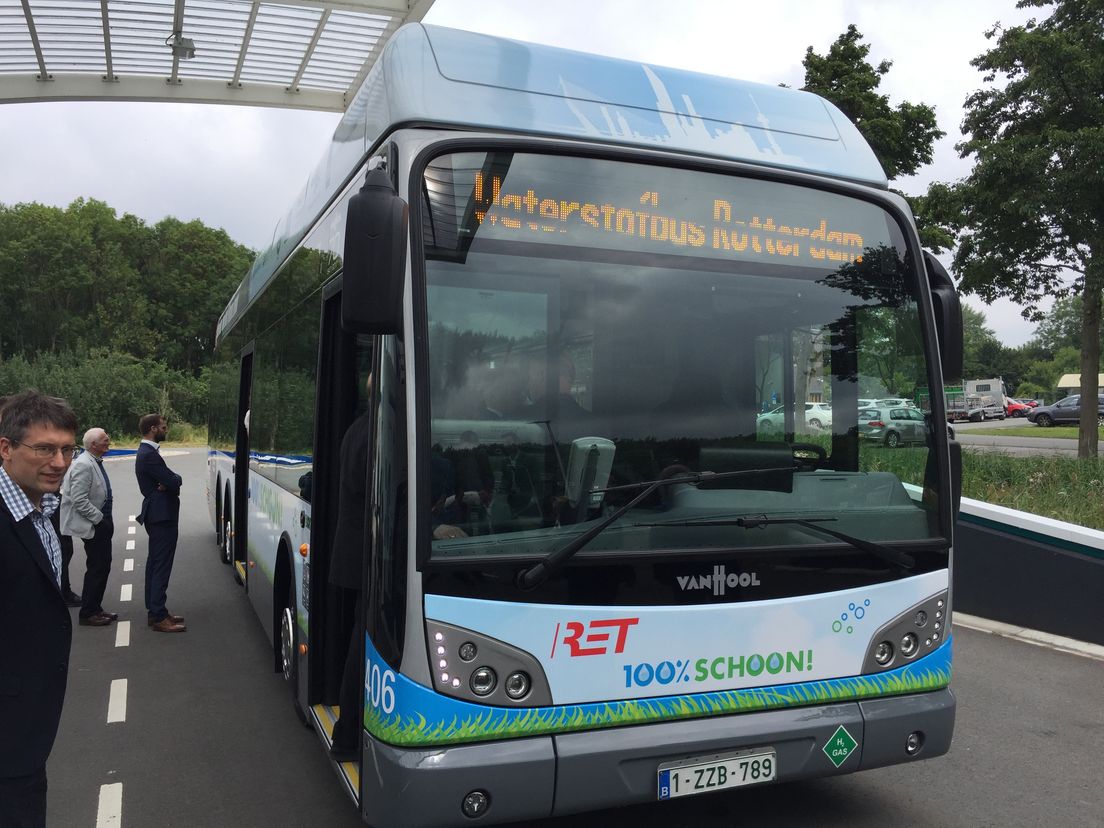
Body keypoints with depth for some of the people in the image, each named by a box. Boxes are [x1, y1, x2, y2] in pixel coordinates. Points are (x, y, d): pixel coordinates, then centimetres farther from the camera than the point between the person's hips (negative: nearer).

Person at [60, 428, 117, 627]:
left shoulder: (95, 462, 10)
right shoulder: (83, 465, -19)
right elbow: (79, 500, -23)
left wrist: (106, 520, 14)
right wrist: (100, 520, -18)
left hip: (100, 523, 9)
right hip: (92, 526, -9)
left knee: (103, 566, 13)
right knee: (97, 568, -3)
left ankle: (95, 608, 23)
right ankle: (87, 613, 8)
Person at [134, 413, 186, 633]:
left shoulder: (146, 452, 15)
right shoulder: (150, 455, -18)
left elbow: (171, 480, 11)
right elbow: (173, 481, -23)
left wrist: (170, 481, -11)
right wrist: (173, 480, -1)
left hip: (155, 516, 11)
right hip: (162, 516, -11)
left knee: (155, 565, 15)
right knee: (162, 567, -8)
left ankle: (154, 611, 23)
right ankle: (159, 617, -6)